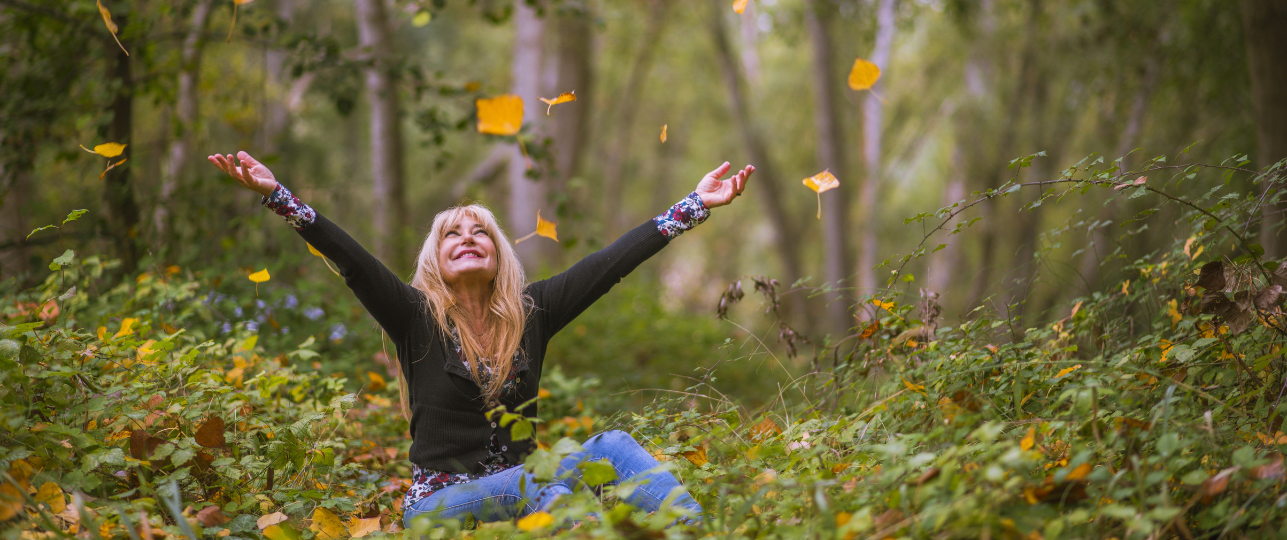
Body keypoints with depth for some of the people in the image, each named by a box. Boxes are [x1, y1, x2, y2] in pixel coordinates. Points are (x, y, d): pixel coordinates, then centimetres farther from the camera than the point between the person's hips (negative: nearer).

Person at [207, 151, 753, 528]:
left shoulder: (530, 313, 9)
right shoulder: (416, 317, 1)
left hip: (519, 493, 3)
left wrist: (693, 206, 4)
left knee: (614, 446, -25)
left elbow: (611, 262, 6)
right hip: (439, 503, -3)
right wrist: (276, 194, -24)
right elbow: (350, 259, -12)